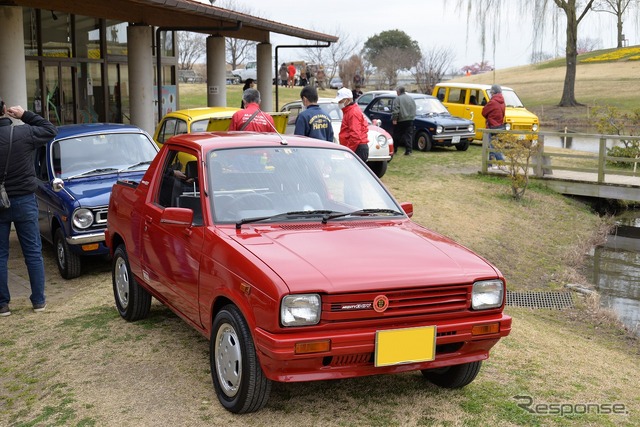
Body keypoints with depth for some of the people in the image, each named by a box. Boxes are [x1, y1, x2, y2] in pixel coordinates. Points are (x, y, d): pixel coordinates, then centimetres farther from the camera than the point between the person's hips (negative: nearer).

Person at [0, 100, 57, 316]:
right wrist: (26, 115, 7)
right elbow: (50, 130, 6)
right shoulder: (24, 133, -10)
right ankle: (38, 301, 13)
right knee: (33, 252, 9)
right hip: (24, 201, 0)